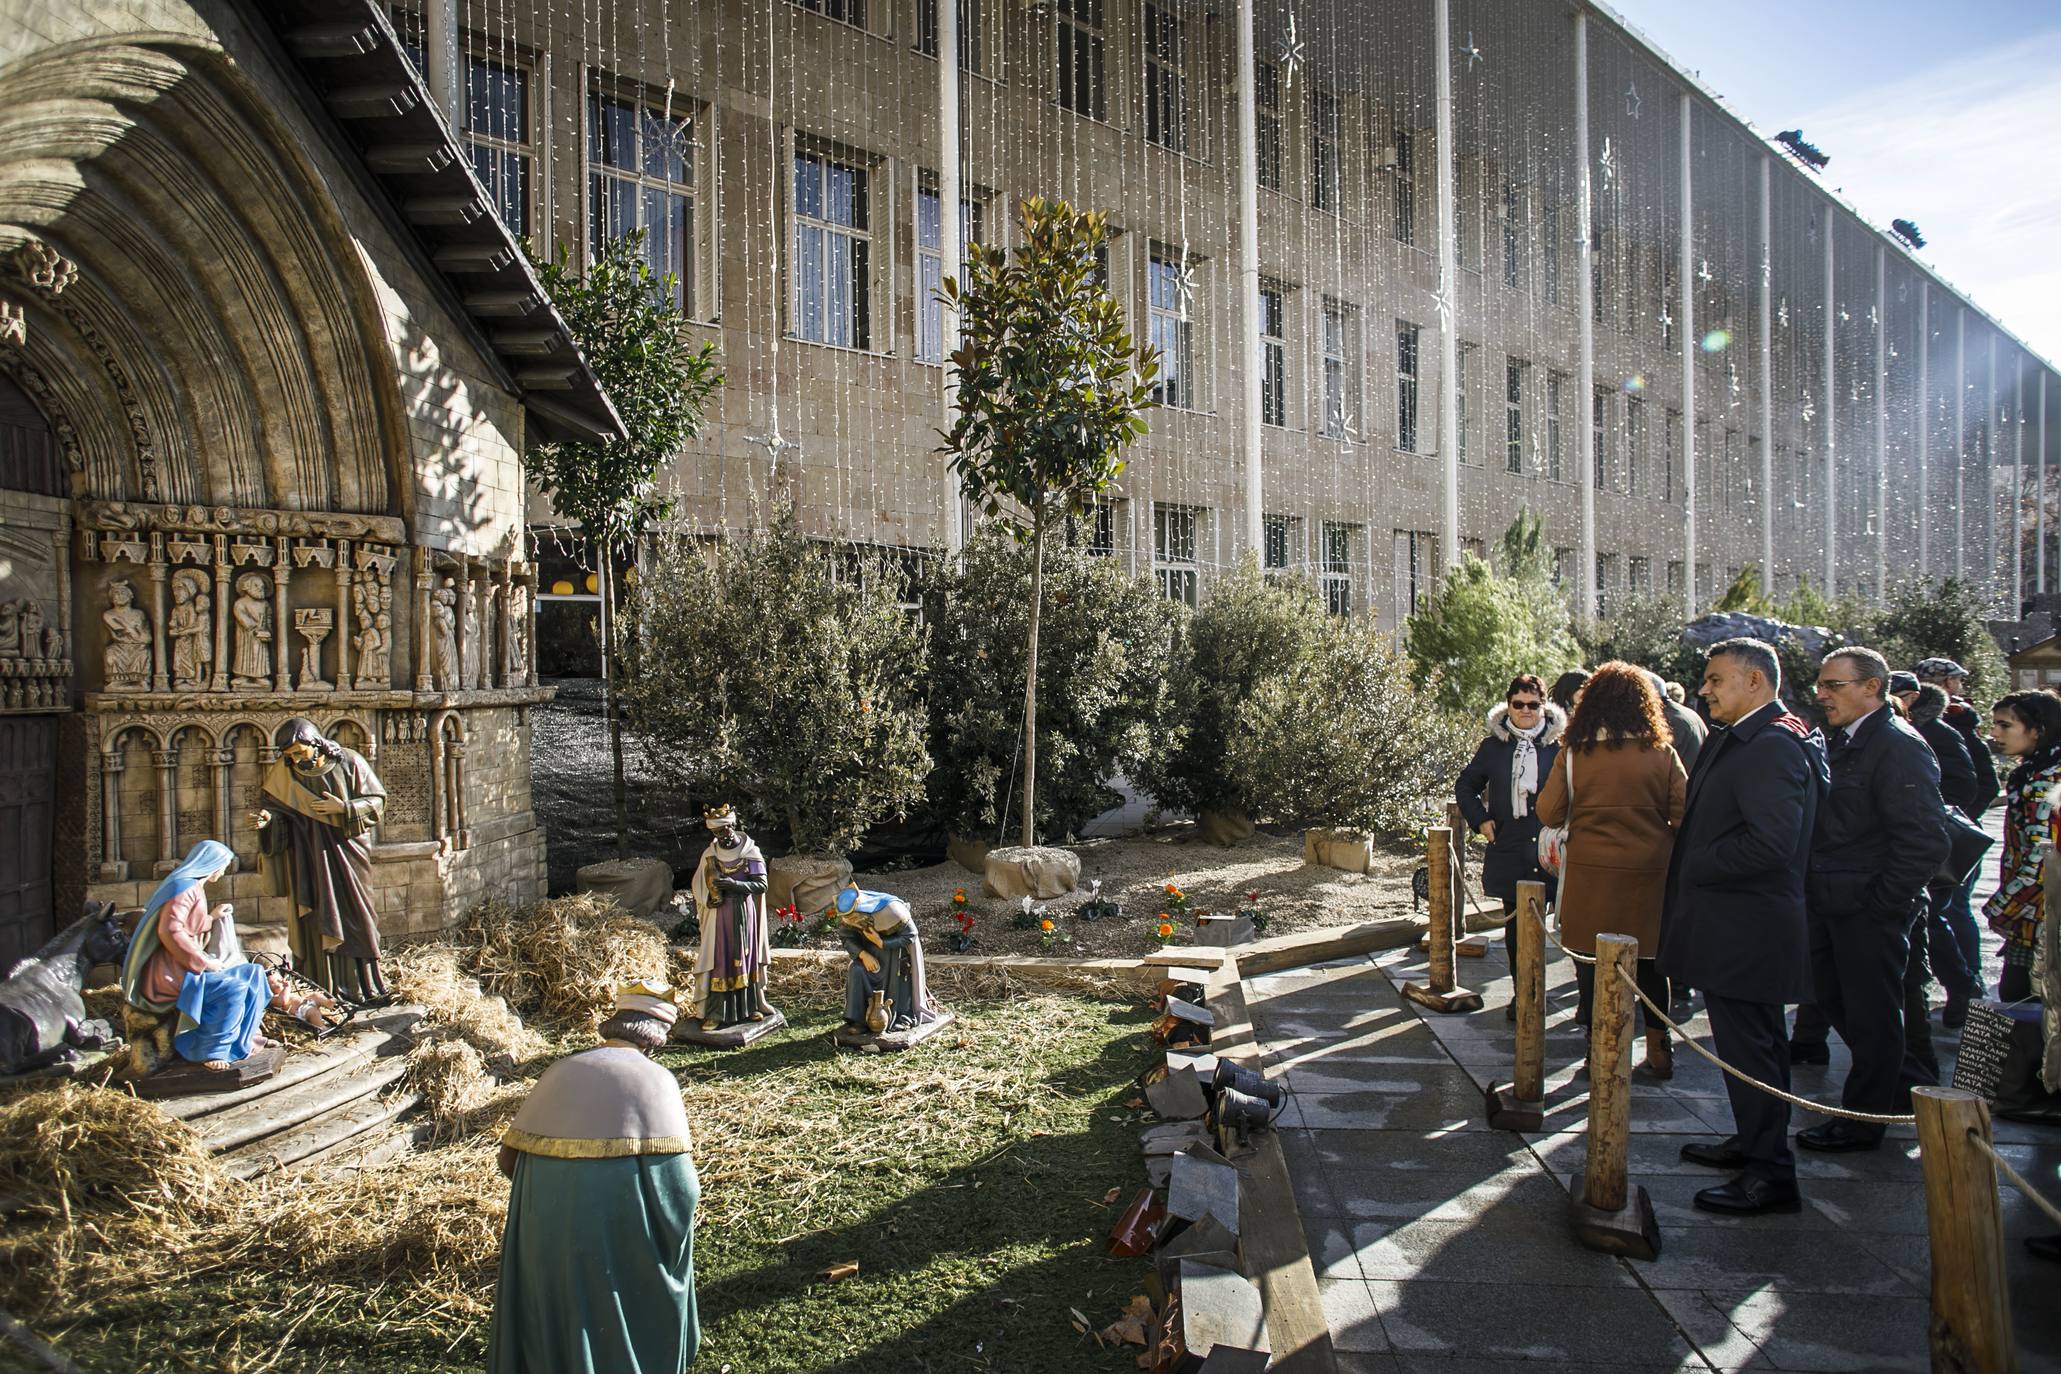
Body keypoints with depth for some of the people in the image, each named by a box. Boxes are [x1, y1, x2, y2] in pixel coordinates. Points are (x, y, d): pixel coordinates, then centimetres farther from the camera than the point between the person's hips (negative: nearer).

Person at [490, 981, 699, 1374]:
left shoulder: (560, 1071, 6)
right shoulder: (656, 1079, -4)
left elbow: (509, 1158, 7)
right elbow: (680, 1184, -11)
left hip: (546, 1232, 4)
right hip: (622, 1236, -3)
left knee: (555, 1324, 23)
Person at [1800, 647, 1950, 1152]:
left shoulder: (1899, 747, -18)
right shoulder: (1844, 742, 10)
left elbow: (1926, 841, -22)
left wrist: (1882, 903, -18)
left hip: (1870, 911, -9)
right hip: (1833, 904, 9)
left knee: (1870, 1015, 5)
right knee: (1834, 1000, 18)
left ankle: (1862, 1121, 19)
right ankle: (1898, 1089, 36)